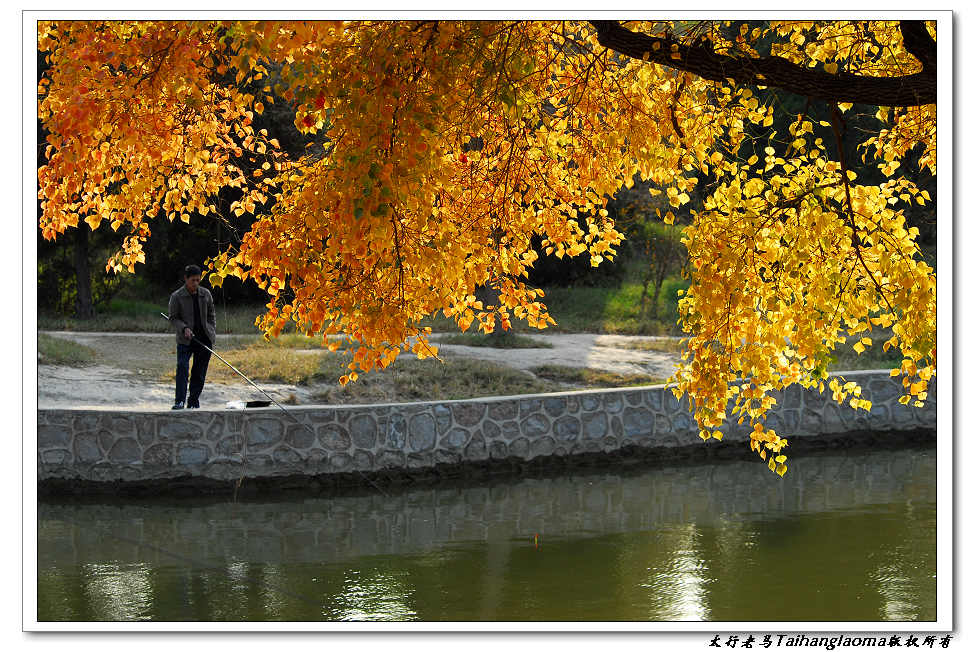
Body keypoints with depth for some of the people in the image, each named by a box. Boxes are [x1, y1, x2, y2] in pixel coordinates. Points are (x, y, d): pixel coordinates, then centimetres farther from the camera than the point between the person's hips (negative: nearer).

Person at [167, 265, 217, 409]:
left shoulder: (206, 294, 8)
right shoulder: (176, 297, -2)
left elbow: (211, 315, 16)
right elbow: (173, 318, -1)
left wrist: (212, 333, 7)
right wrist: (184, 328, -17)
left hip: (204, 339, 3)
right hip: (185, 340, -3)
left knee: (199, 372, 4)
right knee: (182, 367, -19)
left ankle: (194, 401, 13)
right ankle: (180, 401, -21)